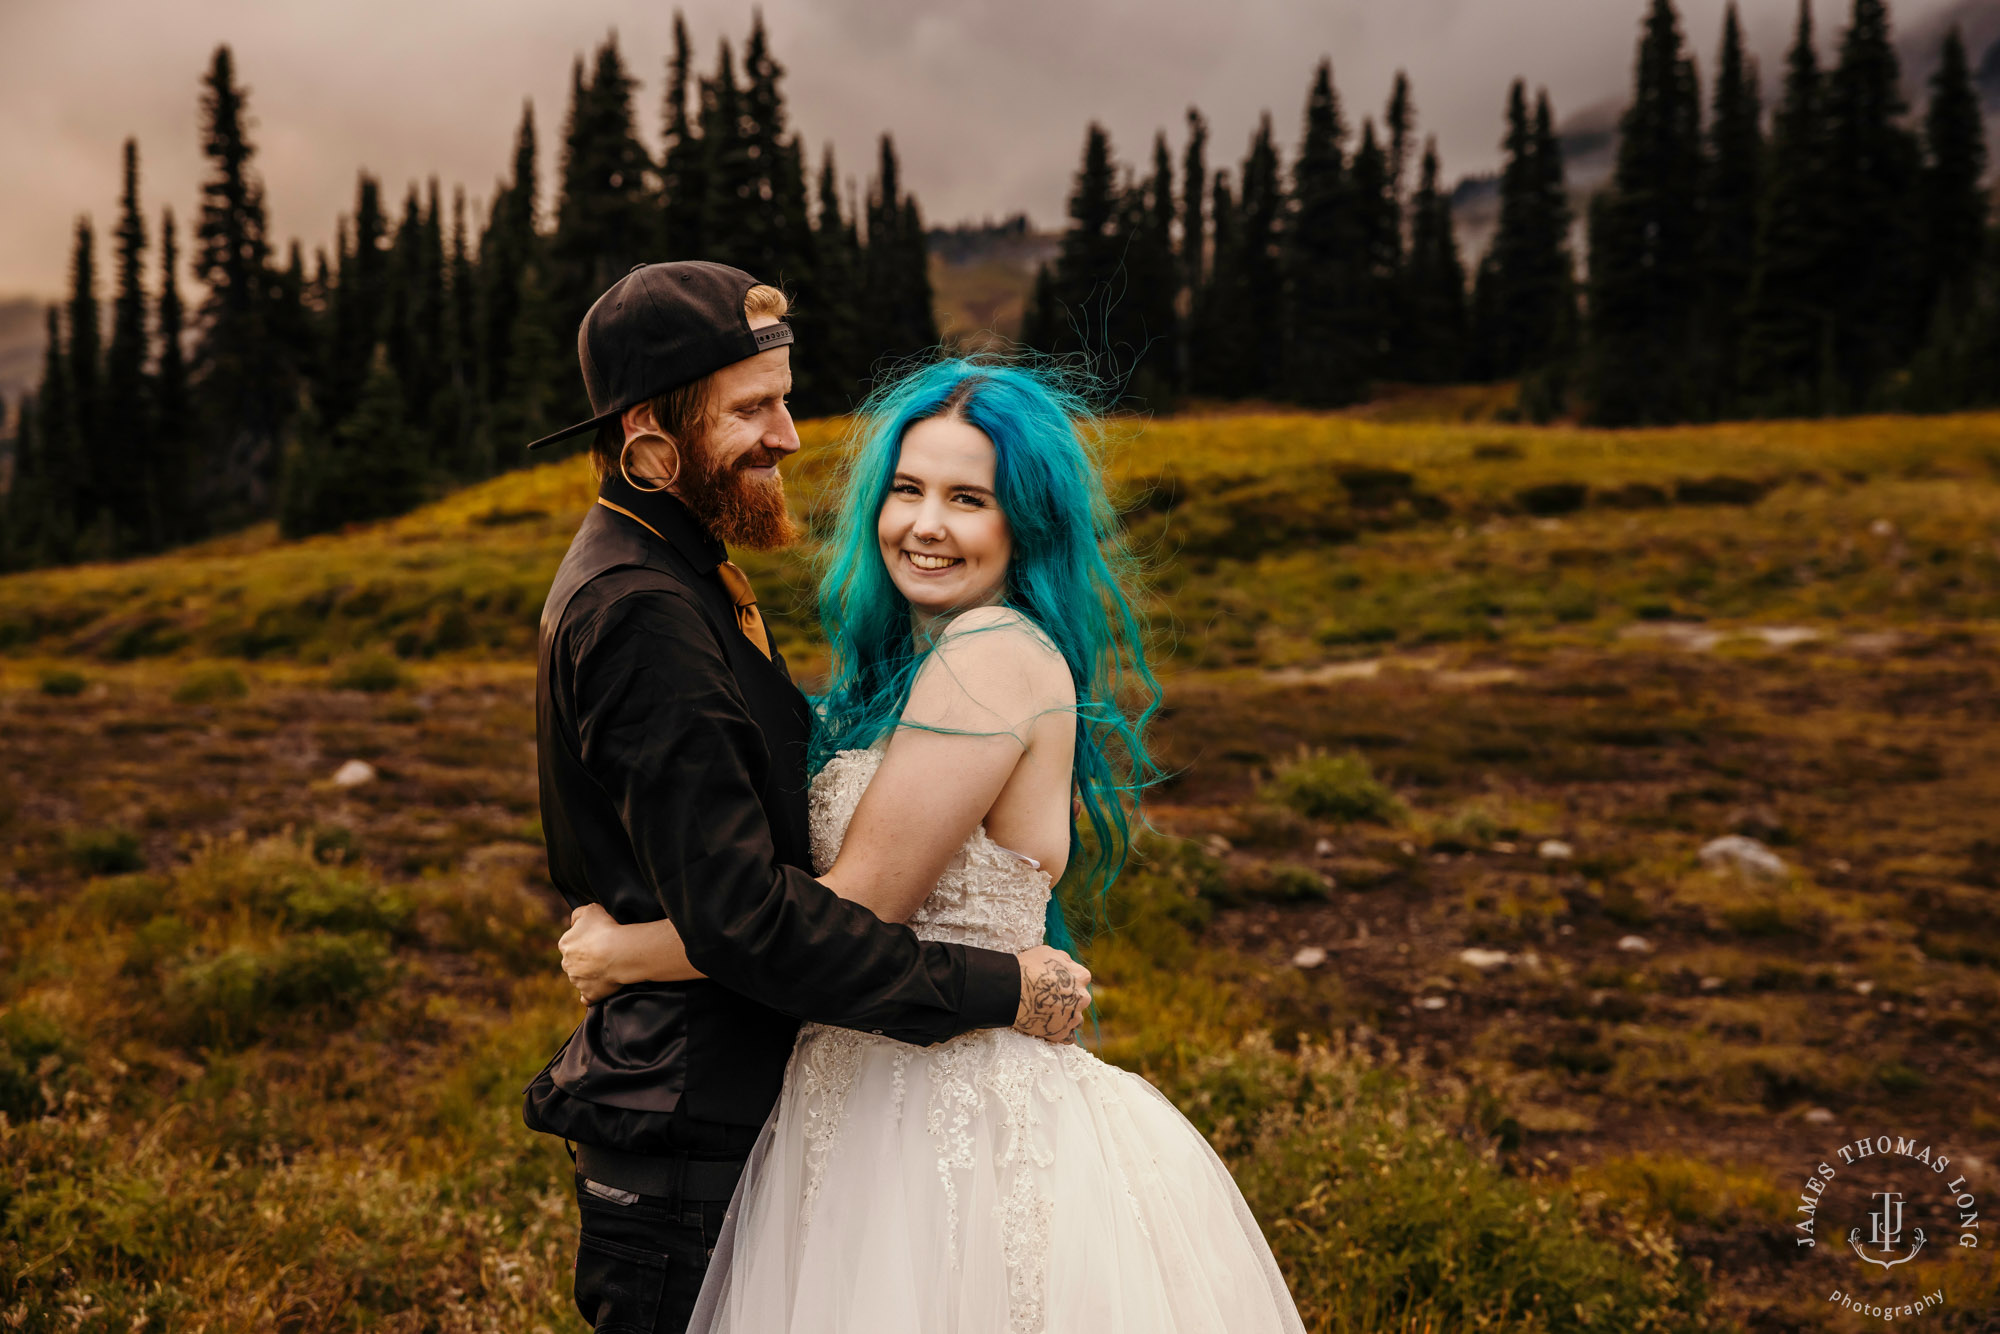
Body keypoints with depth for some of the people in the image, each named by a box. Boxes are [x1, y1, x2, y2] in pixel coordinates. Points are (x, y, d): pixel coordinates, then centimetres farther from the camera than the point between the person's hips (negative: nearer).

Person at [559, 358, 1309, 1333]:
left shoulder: (995, 652, -19)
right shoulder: (907, 656, 10)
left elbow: (854, 910, -19)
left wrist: (624, 953, -9)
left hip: (958, 1131, -9)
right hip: (877, 1107, 9)